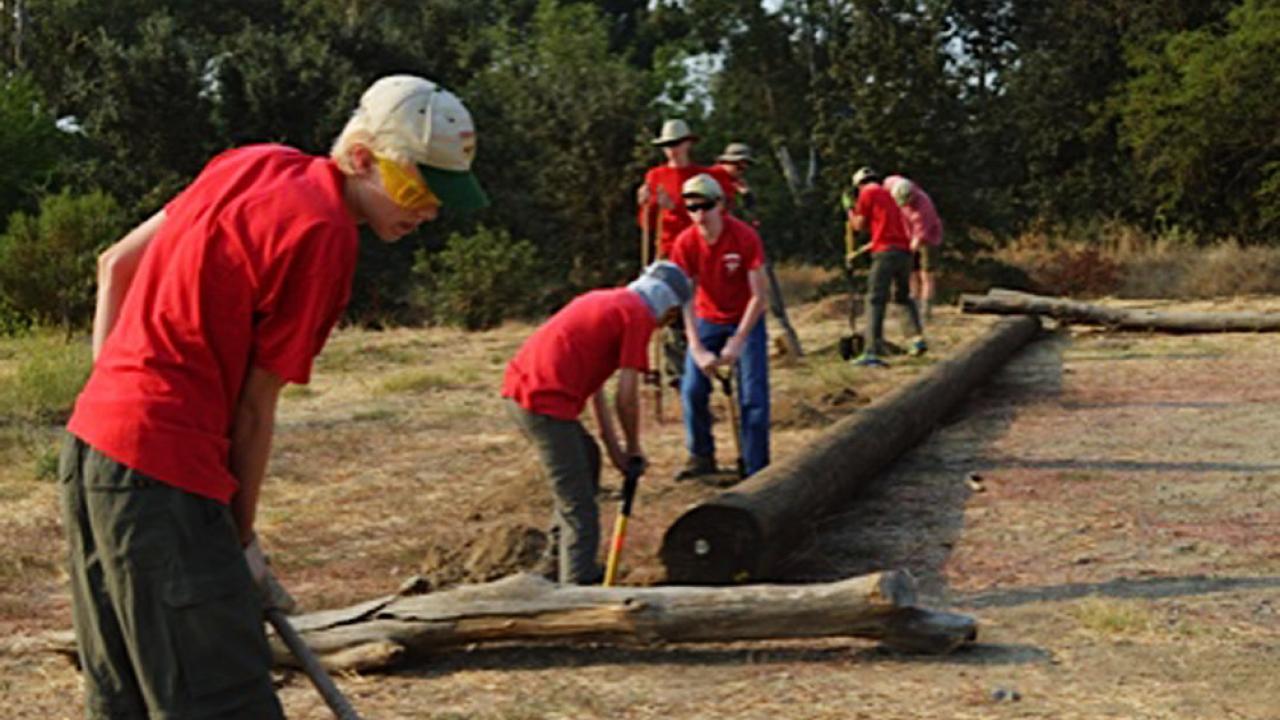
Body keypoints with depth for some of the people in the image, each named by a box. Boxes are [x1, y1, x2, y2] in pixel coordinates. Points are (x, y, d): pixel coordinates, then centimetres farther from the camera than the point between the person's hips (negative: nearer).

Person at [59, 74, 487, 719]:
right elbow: (255, 405, -9)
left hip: (90, 442, 10)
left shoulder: (257, 163, 11)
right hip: (162, 470, -10)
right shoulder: (324, 234, -14)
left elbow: (116, 266, 18)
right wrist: (242, 535, 3)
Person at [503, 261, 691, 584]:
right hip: (545, 403, -10)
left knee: (586, 457, 28)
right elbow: (626, 396, -7)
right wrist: (634, 448, 9)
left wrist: (614, 446, 22)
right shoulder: (638, 315, -3)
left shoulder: (605, 300, 24)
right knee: (579, 509, -4)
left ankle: (558, 566, 33)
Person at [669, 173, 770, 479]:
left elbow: (759, 296, -21)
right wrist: (698, 350, -23)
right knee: (692, 390, -5)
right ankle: (701, 456, 16)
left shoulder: (745, 237, -23)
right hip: (707, 321, 3)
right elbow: (685, 300, -15)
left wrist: (737, 343, -24)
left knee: (753, 396, -8)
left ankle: (756, 470, 0)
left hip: (746, 320, -2)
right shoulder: (685, 244, -16)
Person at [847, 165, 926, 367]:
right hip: (904, 250, 7)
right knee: (903, 296, 24)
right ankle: (918, 338, 13)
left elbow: (859, 225, 3)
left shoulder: (868, 193, 4)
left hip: (886, 252, -7)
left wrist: (851, 214, 22)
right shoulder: (888, 196, 26)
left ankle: (872, 352, -20)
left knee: (875, 301, -11)